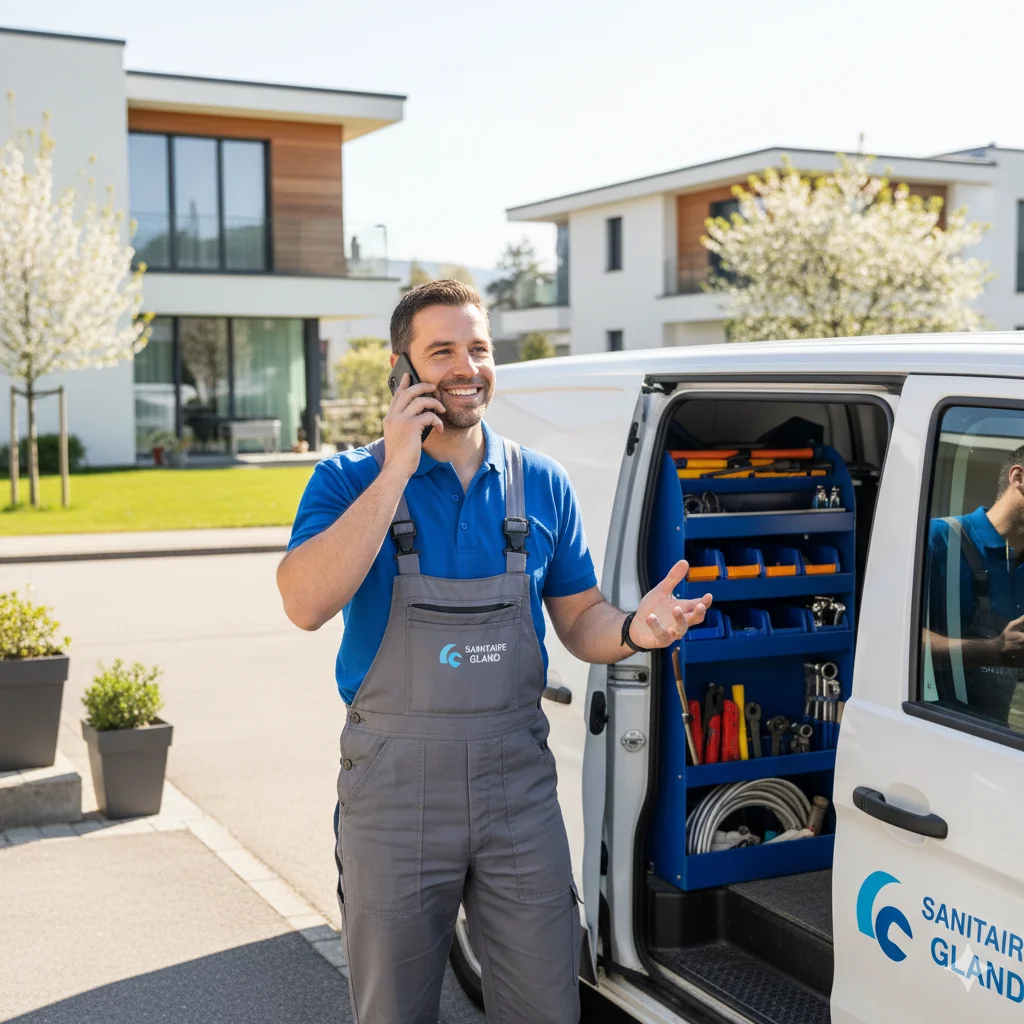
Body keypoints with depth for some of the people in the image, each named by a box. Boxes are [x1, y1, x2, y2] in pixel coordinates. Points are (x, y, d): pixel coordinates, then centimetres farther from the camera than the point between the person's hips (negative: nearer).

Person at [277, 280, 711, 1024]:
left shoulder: (541, 484, 6)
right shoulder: (351, 480, -4)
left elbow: (578, 619, 10)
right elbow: (306, 604, -21)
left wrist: (632, 630, -13)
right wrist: (395, 473, -20)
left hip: (518, 786, 2)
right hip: (394, 792, -2)